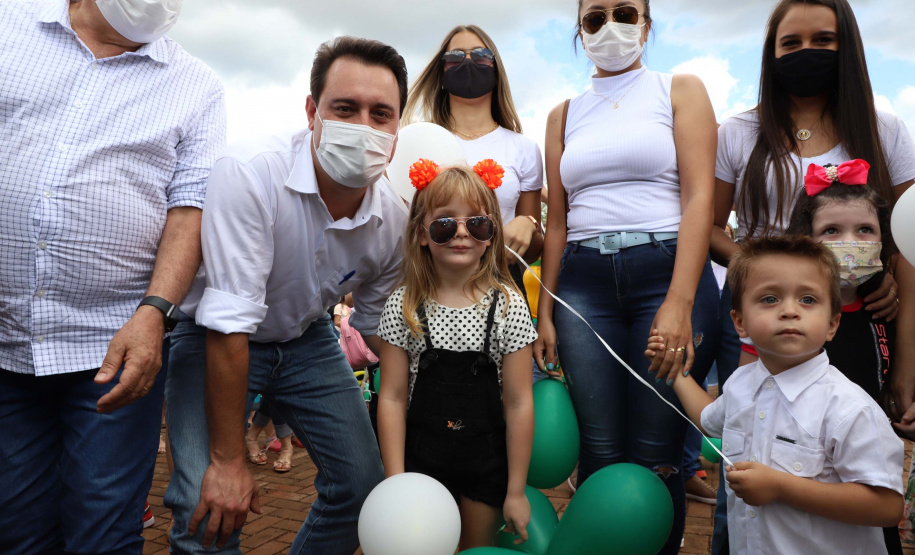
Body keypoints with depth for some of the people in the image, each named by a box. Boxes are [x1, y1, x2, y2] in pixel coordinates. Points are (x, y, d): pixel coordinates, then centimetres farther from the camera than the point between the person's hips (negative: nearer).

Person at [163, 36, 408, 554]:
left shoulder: (394, 220, -15)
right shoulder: (249, 174, -31)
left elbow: (382, 331, 0)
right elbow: (229, 325, -31)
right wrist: (229, 460, -27)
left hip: (308, 338, 4)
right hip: (217, 343, -4)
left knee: (366, 485, 2)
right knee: (210, 508, -19)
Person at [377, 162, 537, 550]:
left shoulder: (508, 306, -10)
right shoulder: (403, 307, -8)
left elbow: (519, 403, -8)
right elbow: (392, 397, -5)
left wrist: (516, 491, -5)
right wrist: (395, 482, -6)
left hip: (488, 459, 0)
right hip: (421, 457, 0)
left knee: (480, 546, 16)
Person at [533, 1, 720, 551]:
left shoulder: (680, 90, 10)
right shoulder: (564, 114, 19)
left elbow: (699, 198, -2)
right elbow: (557, 221, 14)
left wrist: (679, 304, -14)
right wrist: (545, 313, 6)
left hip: (666, 272, -2)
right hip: (584, 284, 3)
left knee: (656, 459, -2)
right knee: (600, 454, 2)